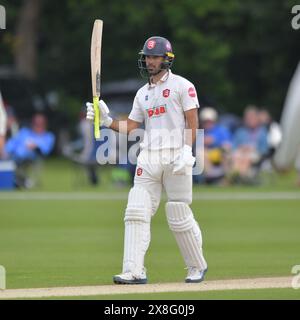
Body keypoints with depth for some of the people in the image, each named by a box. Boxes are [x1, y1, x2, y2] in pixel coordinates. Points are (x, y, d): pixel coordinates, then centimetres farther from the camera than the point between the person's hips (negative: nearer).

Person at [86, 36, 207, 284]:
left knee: (180, 217, -2)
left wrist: (186, 151, -18)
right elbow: (130, 128, 17)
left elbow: (192, 122, -6)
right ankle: (134, 271, -11)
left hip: (176, 157, -6)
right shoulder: (143, 93, 19)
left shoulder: (181, 86, 0)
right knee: (136, 213, -7)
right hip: (148, 158, 6)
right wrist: (107, 120, 1)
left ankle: (197, 266, 16)